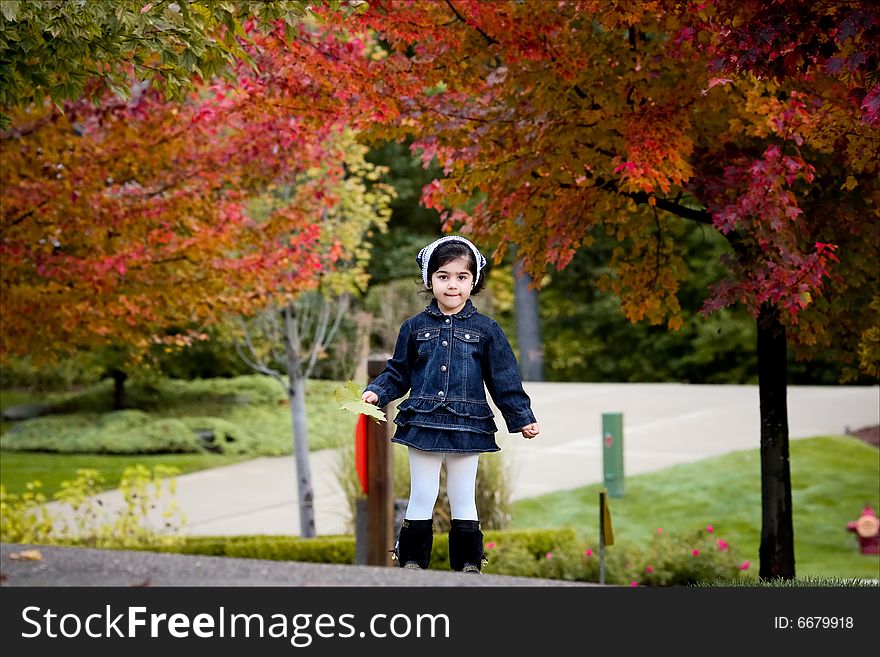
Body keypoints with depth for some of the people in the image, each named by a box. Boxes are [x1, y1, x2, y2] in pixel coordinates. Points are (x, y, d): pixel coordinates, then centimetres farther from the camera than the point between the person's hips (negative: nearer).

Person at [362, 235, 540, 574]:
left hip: (467, 427, 0)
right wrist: (376, 392, -7)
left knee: (464, 501, 9)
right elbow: (398, 373, 8)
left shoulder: (486, 329, 2)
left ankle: (468, 563, 18)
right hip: (423, 425, 0)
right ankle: (411, 561, 15)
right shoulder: (415, 327, 4)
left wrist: (522, 417, 1)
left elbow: (505, 380, 4)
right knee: (421, 500, 7)